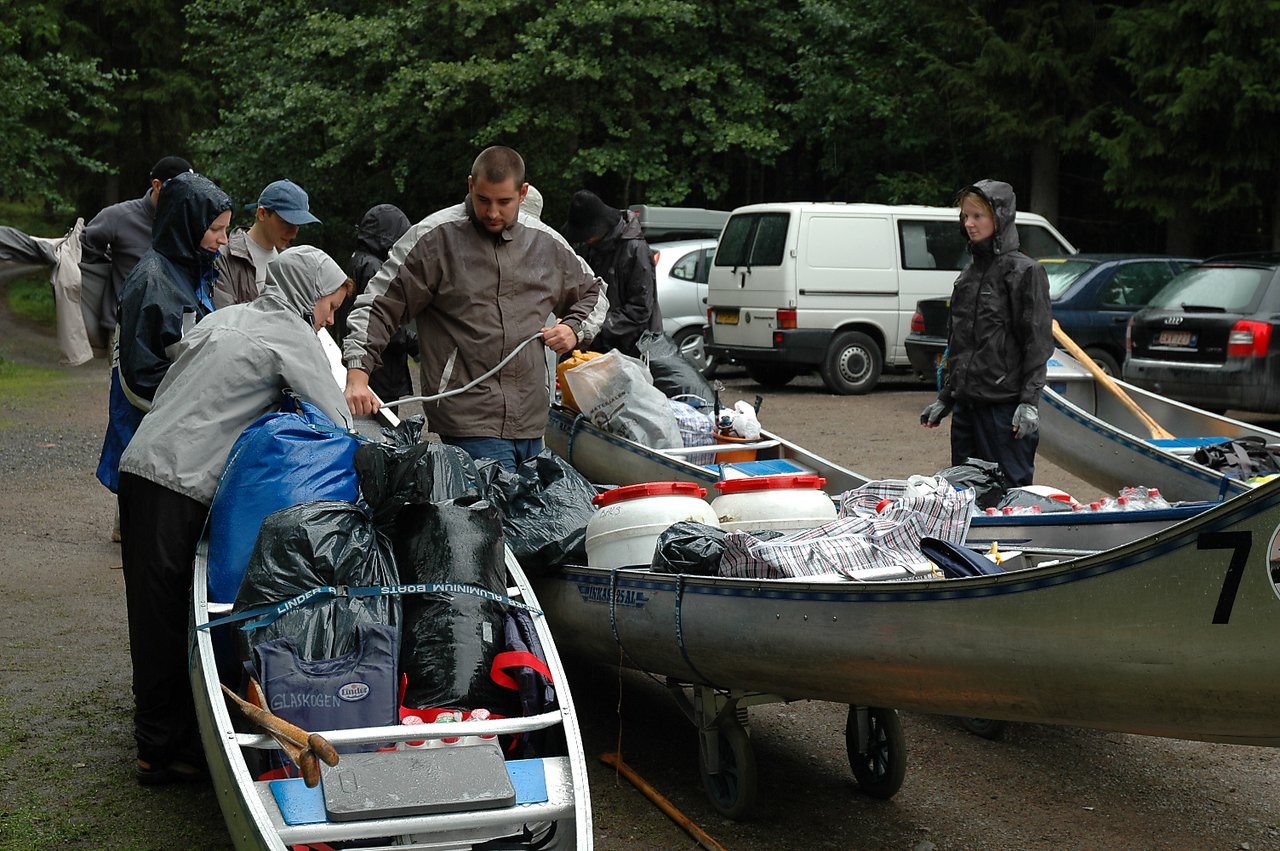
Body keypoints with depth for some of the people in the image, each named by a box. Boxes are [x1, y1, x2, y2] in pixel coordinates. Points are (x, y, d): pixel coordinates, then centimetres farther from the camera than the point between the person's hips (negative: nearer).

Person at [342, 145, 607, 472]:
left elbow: (592, 293, 29)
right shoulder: (434, 237, -2)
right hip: (469, 421, -5)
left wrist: (574, 329, 8)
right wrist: (357, 375, -16)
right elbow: (378, 307, -3)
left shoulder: (547, 243, 11)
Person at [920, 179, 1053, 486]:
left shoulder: (1025, 271, -6)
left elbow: (1038, 343, -11)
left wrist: (1030, 402, -17)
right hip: (966, 404, 8)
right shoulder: (969, 274, 16)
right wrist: (945, 398, 21)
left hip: (1005, 406, -8)